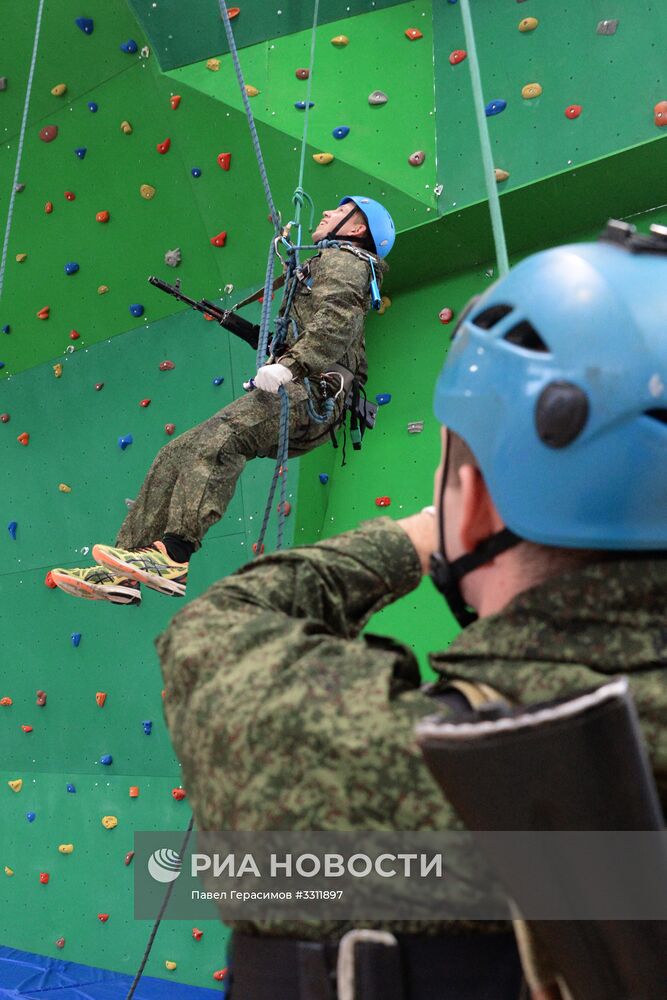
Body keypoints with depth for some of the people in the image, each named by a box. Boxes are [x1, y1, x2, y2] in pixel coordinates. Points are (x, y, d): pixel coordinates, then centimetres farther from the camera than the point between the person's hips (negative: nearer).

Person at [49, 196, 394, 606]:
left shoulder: (342, 259, 6)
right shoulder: (322, 266, 37)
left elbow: (336, 320, -15)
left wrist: (290, 364, -26)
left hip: (310, 393, -9)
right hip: (295, 394, 9)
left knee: (218, 436, -34)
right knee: (178, 453, -2)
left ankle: (173, 556, -46)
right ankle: (122, 570, -7)